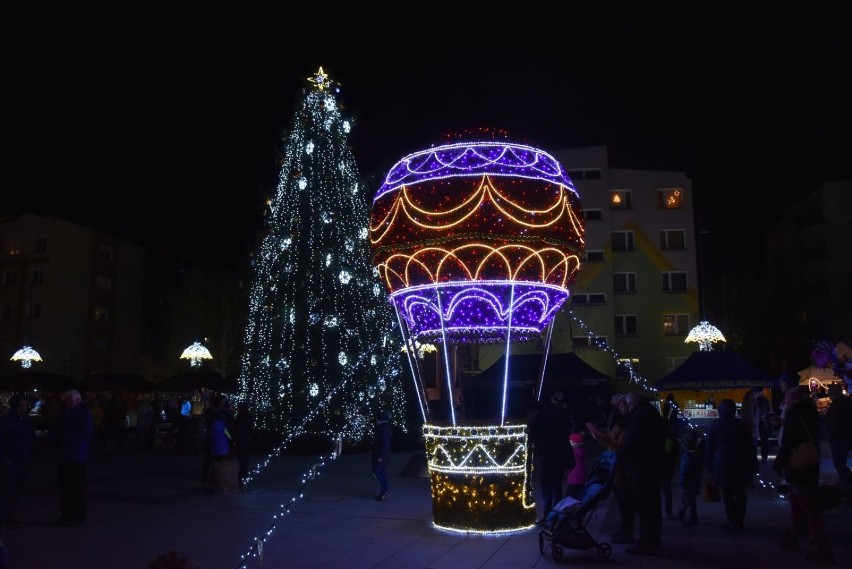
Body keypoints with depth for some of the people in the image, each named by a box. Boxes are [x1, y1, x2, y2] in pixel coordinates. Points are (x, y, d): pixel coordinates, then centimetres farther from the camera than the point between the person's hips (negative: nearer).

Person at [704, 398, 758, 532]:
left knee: (727, 494, 5)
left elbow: (709, 447, 0)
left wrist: (708, 465, 7)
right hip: (741, 463, 2)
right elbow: (750, 445, 2)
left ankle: (733, 522, 2)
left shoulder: (714, 425, -3)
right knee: (740, 492, 13)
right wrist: (753, 464, 9)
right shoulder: (741, 424, -1)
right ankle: (739, 521, 15)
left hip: (722, 463, -2)